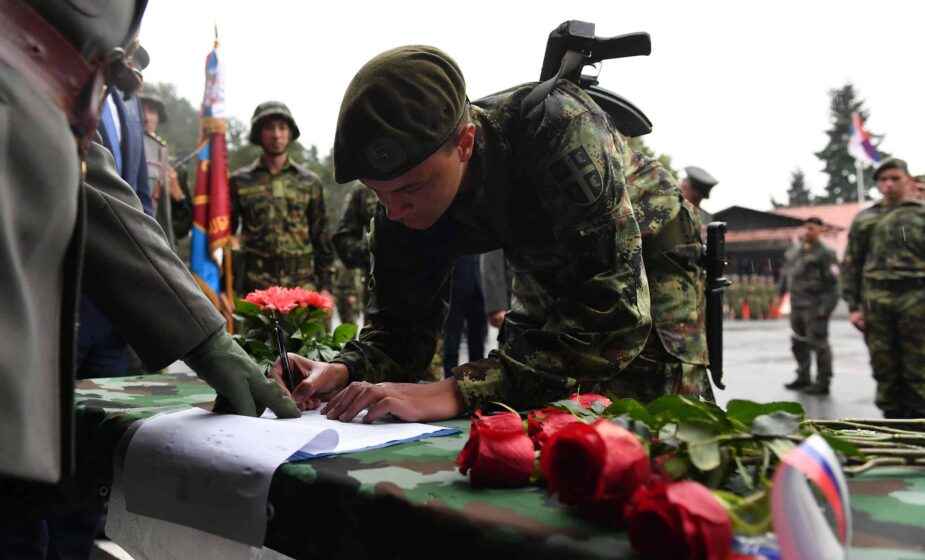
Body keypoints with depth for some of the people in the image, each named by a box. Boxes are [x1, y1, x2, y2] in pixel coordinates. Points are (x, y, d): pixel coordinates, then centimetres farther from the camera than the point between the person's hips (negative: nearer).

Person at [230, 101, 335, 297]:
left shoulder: (309, 182, 10)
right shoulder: (240, 182, 5)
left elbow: (322, 239, 12)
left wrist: (326, 286, 6)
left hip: (303, 287, 1)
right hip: (255, 288, -1)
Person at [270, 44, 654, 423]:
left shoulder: (557, 132, -40)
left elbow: (614, 319, -46)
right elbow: (402, 321, -15)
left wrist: (460, 391, -52)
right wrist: (344, 372, -37)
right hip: (547, 285, 4)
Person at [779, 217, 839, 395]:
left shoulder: (825, 254, -9)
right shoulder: (795, 252, 15)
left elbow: (832, 283, -13)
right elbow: (786, 273, 25)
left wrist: (826, 306, -17)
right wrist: (781, 289, 20)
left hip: (814, 307, -8)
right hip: (796, 305, 8)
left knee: (818, 343, -5)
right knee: (798, 343, 15)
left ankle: (823, 382, 3)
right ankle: (803, 377, 28)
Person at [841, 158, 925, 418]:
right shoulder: (864, 219, 14)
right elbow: (850, 266, 12)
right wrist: (853, 306, 4)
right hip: (875, 301, 2)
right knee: (884, 367, 5)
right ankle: (892, 419, 14)